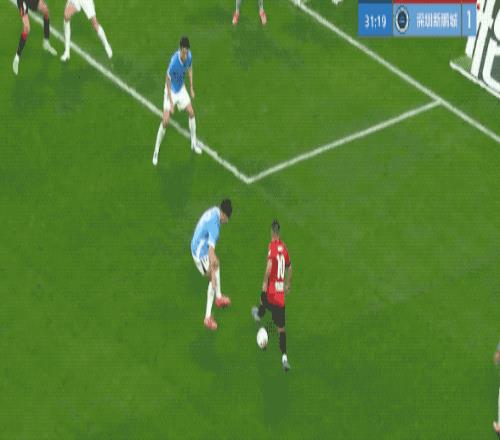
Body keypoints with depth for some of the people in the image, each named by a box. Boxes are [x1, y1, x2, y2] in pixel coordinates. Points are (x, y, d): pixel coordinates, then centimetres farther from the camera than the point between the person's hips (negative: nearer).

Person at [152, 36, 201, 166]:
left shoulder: (189, 56, -16)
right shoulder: (174, 61, -35)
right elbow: (168, 81, -25)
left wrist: (191, 88, 9)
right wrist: (171, 103, -23)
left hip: (181, 88, 6)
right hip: (171, 91, -6)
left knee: (191, 113, 9)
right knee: (165, 121, -9)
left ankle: (194, 143, 28)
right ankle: (156, 151, 5)